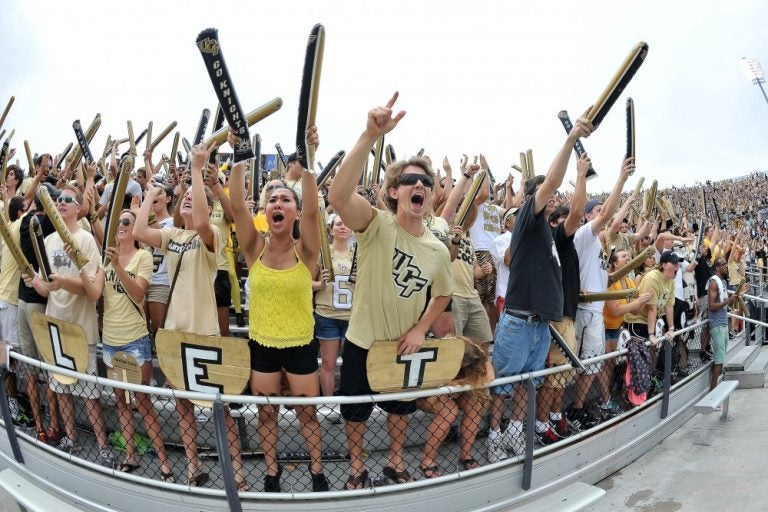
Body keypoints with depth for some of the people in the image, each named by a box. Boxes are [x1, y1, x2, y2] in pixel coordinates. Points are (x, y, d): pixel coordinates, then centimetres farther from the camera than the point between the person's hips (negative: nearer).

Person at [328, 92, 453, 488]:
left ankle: (395, 463, 48)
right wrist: (370, 136, -51)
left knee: (402, 407, 23)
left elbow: (442, 294, 10)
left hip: (406, 345, 4)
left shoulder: (438, 250, -8)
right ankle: (357, 467, 41)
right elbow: (338, 196, -41)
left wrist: (421, 329, -6)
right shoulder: (377, 225, -21)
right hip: (363, 341, -3)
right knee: (355, 409, 15)